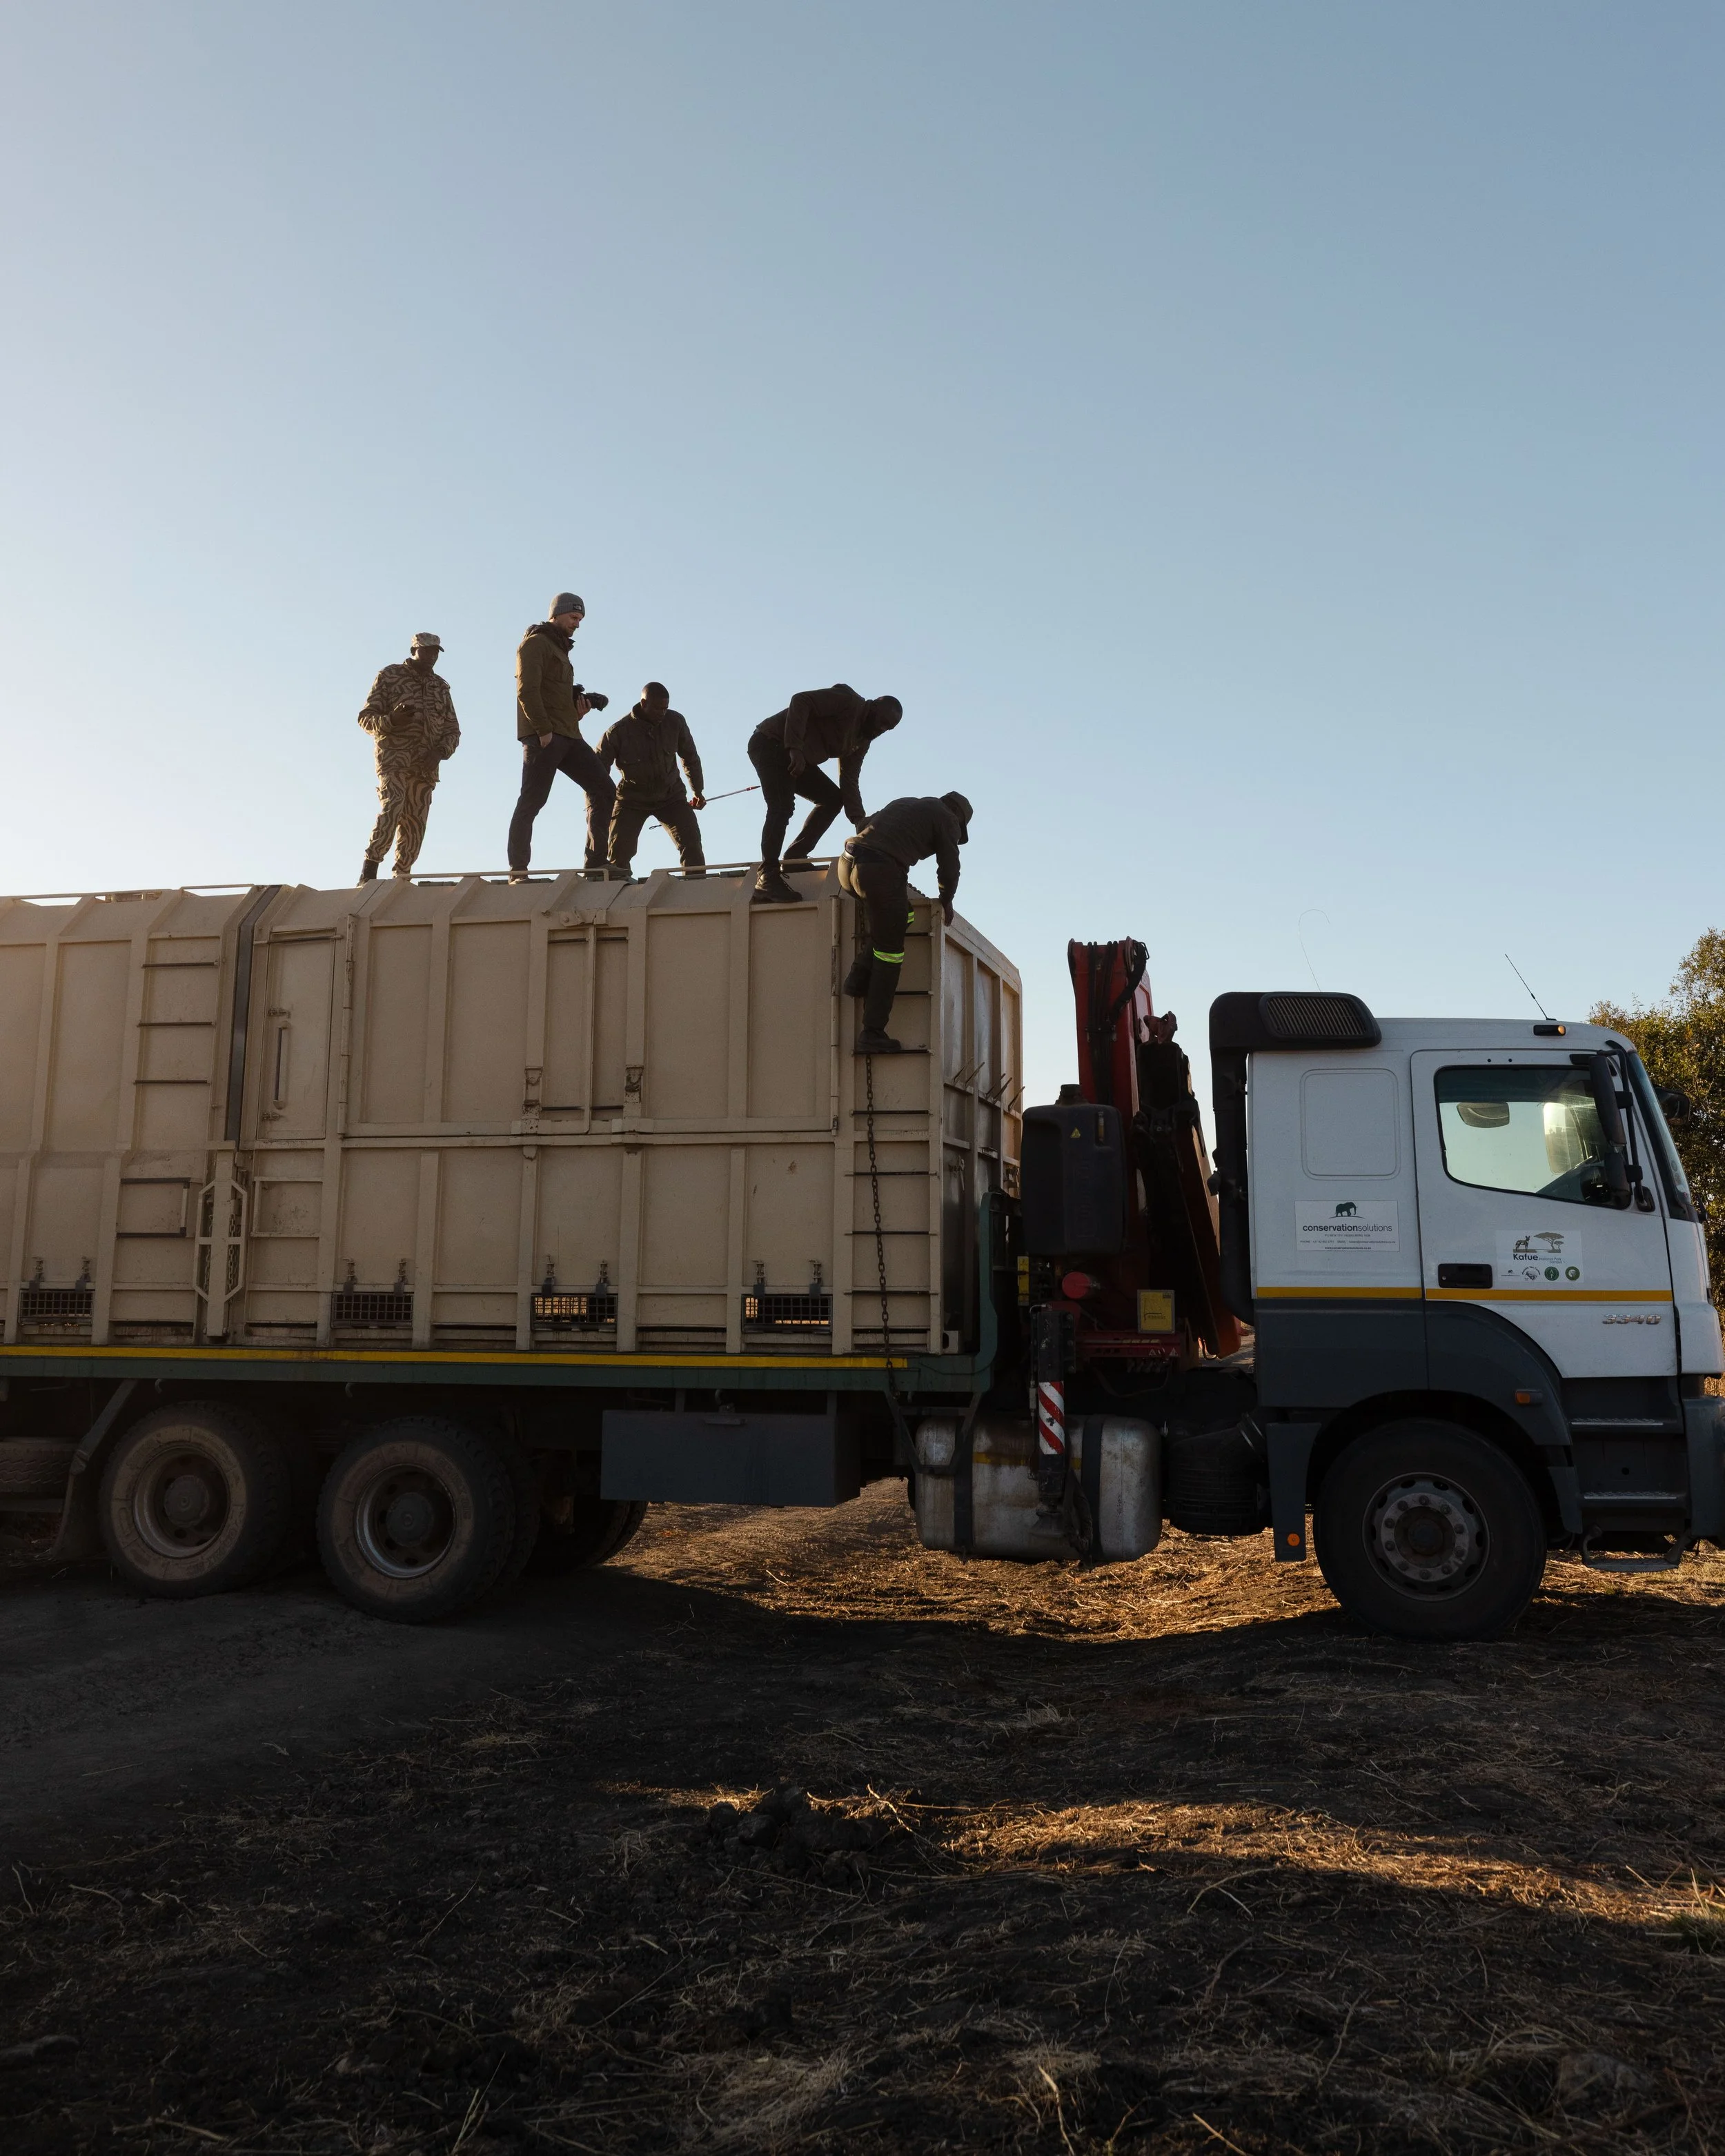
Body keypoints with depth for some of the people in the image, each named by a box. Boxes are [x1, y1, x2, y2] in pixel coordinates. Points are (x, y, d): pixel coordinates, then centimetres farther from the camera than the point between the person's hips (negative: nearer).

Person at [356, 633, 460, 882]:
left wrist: (440, 752, -3)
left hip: (426, 765, 4)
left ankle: (402, 876, 5)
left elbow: (452, 730, 18)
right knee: (392, 808, -23)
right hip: (393, 756, -4)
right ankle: (369, 869, -22)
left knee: (415, 821, -1)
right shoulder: (389, 676, 6)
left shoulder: (441, 687, 18)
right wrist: (390, 721, -19)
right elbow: (366, 717, 3)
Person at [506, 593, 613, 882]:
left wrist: (579, 709, 9)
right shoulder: (535, 643, 0)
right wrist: (543, 729, -20)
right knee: (532, 801, -10)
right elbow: (527, 689, -13)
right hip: (543, 735, -9)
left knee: (604, 790, 0)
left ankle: (596, 863, -2)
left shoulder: (561, 651, 28)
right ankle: (518, 872, -8)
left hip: (567, 736, 9)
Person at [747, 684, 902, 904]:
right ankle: (768, 876, -21)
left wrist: (859, 821, -8)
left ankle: (795, 858, 3)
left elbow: (849, 782, 7)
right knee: (781, 809, -22)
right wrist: (795, 748, -34)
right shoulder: (849, 702, -13)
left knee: (833, 797, 6)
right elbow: (801, 700, -24)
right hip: (771, 743, -10)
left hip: (797, 758, 10)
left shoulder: (861, 742, 13)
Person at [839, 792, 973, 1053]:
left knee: (902, 917, 27)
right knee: (889, 952, 3)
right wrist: (946, 902, 28)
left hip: (848, 864, 7)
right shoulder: (947, 819, 12)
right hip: (881, 872, -7)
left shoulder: (905, 804, 31)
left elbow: (864, 825, 36)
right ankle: (873, 1033, 3)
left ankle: (860, 978, 14)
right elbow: (949, 868, 10)